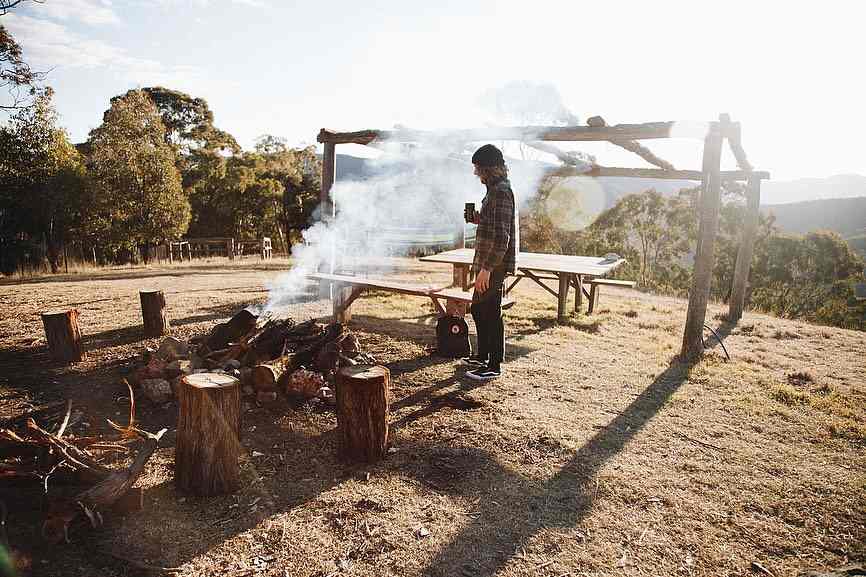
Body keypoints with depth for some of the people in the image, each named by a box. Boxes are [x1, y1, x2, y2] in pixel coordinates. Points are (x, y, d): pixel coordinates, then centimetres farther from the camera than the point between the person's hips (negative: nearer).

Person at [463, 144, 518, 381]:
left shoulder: (500, 192, -17)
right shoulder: (497, 189, 15)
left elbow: (501, 236, -23)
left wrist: (486, 268, -24)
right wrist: (479, 219, 9)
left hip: (494, 266, -11)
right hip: (489, 264, 11)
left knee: (491, 313, -2)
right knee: (478, 309, 19)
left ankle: (494, 366, 9)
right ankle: (482, 356, 33)